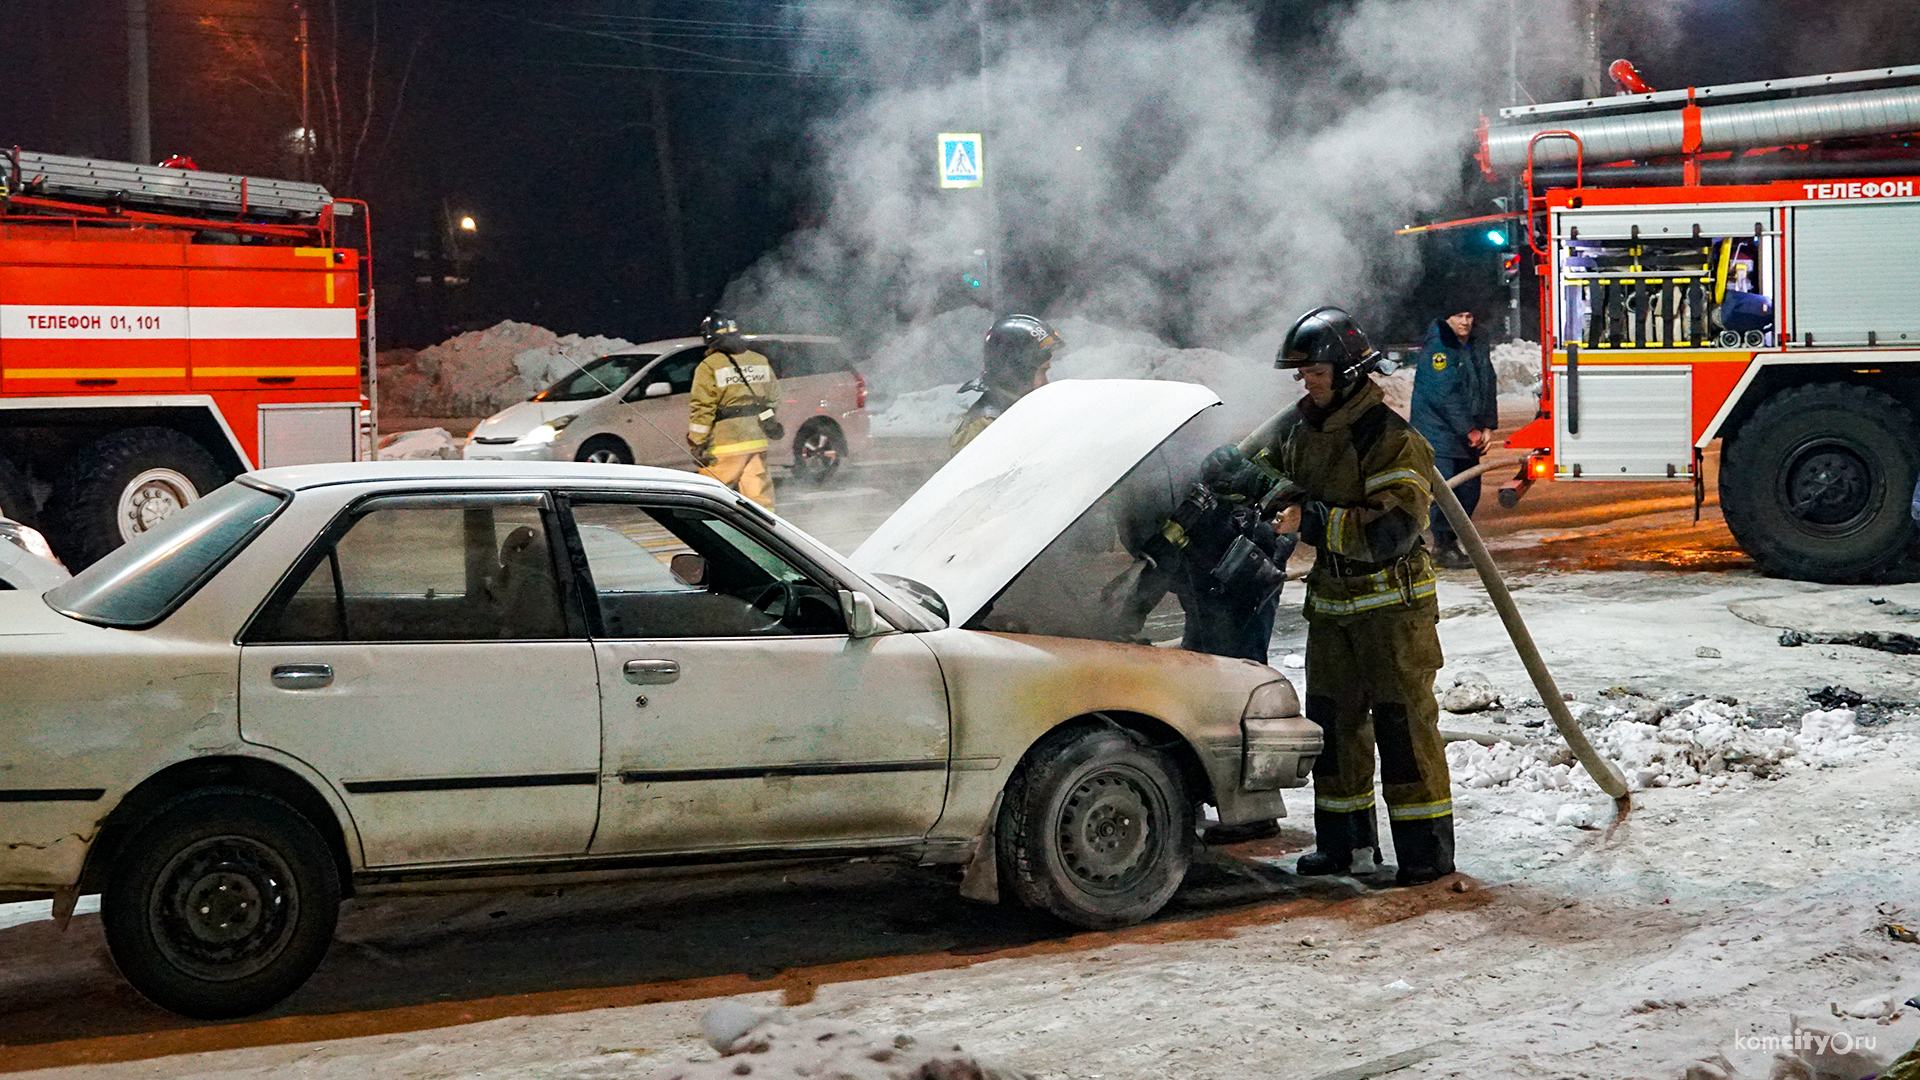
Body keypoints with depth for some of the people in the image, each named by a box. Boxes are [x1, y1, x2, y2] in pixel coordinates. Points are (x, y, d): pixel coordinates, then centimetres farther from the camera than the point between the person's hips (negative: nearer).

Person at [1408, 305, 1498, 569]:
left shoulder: (1478, 347, 12)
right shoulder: (1435, 349, -12)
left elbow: (1489, 387, 14)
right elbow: (1445, 396, -17)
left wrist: (1488, 427, 1)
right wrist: (1470, 431, -15)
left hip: (1469, 438, 8)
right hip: (1437, 432, -8)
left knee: (1469, 492, 8)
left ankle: (1450, 542, 19)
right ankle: (1443, 547, -3)